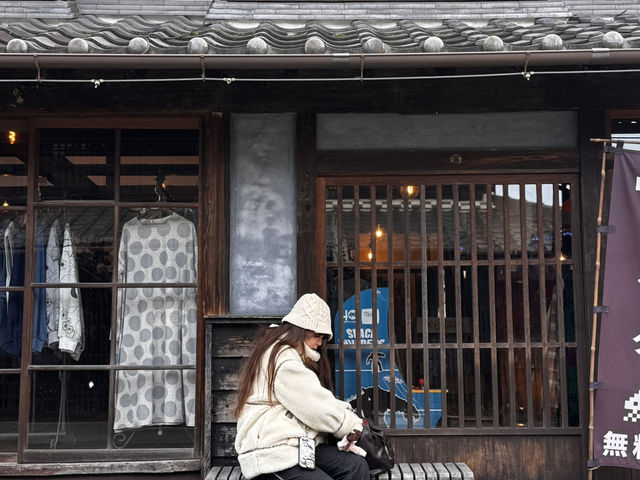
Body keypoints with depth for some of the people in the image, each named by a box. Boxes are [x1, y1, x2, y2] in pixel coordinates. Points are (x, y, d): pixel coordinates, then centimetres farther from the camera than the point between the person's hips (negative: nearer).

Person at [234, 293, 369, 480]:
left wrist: (352, 424, 3)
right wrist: (352, 425, 1)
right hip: (271, 453, -10)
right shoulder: (283, 358, -11)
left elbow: (321, 400, 18)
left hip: (298, 444, 10)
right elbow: (316, 408, -13)